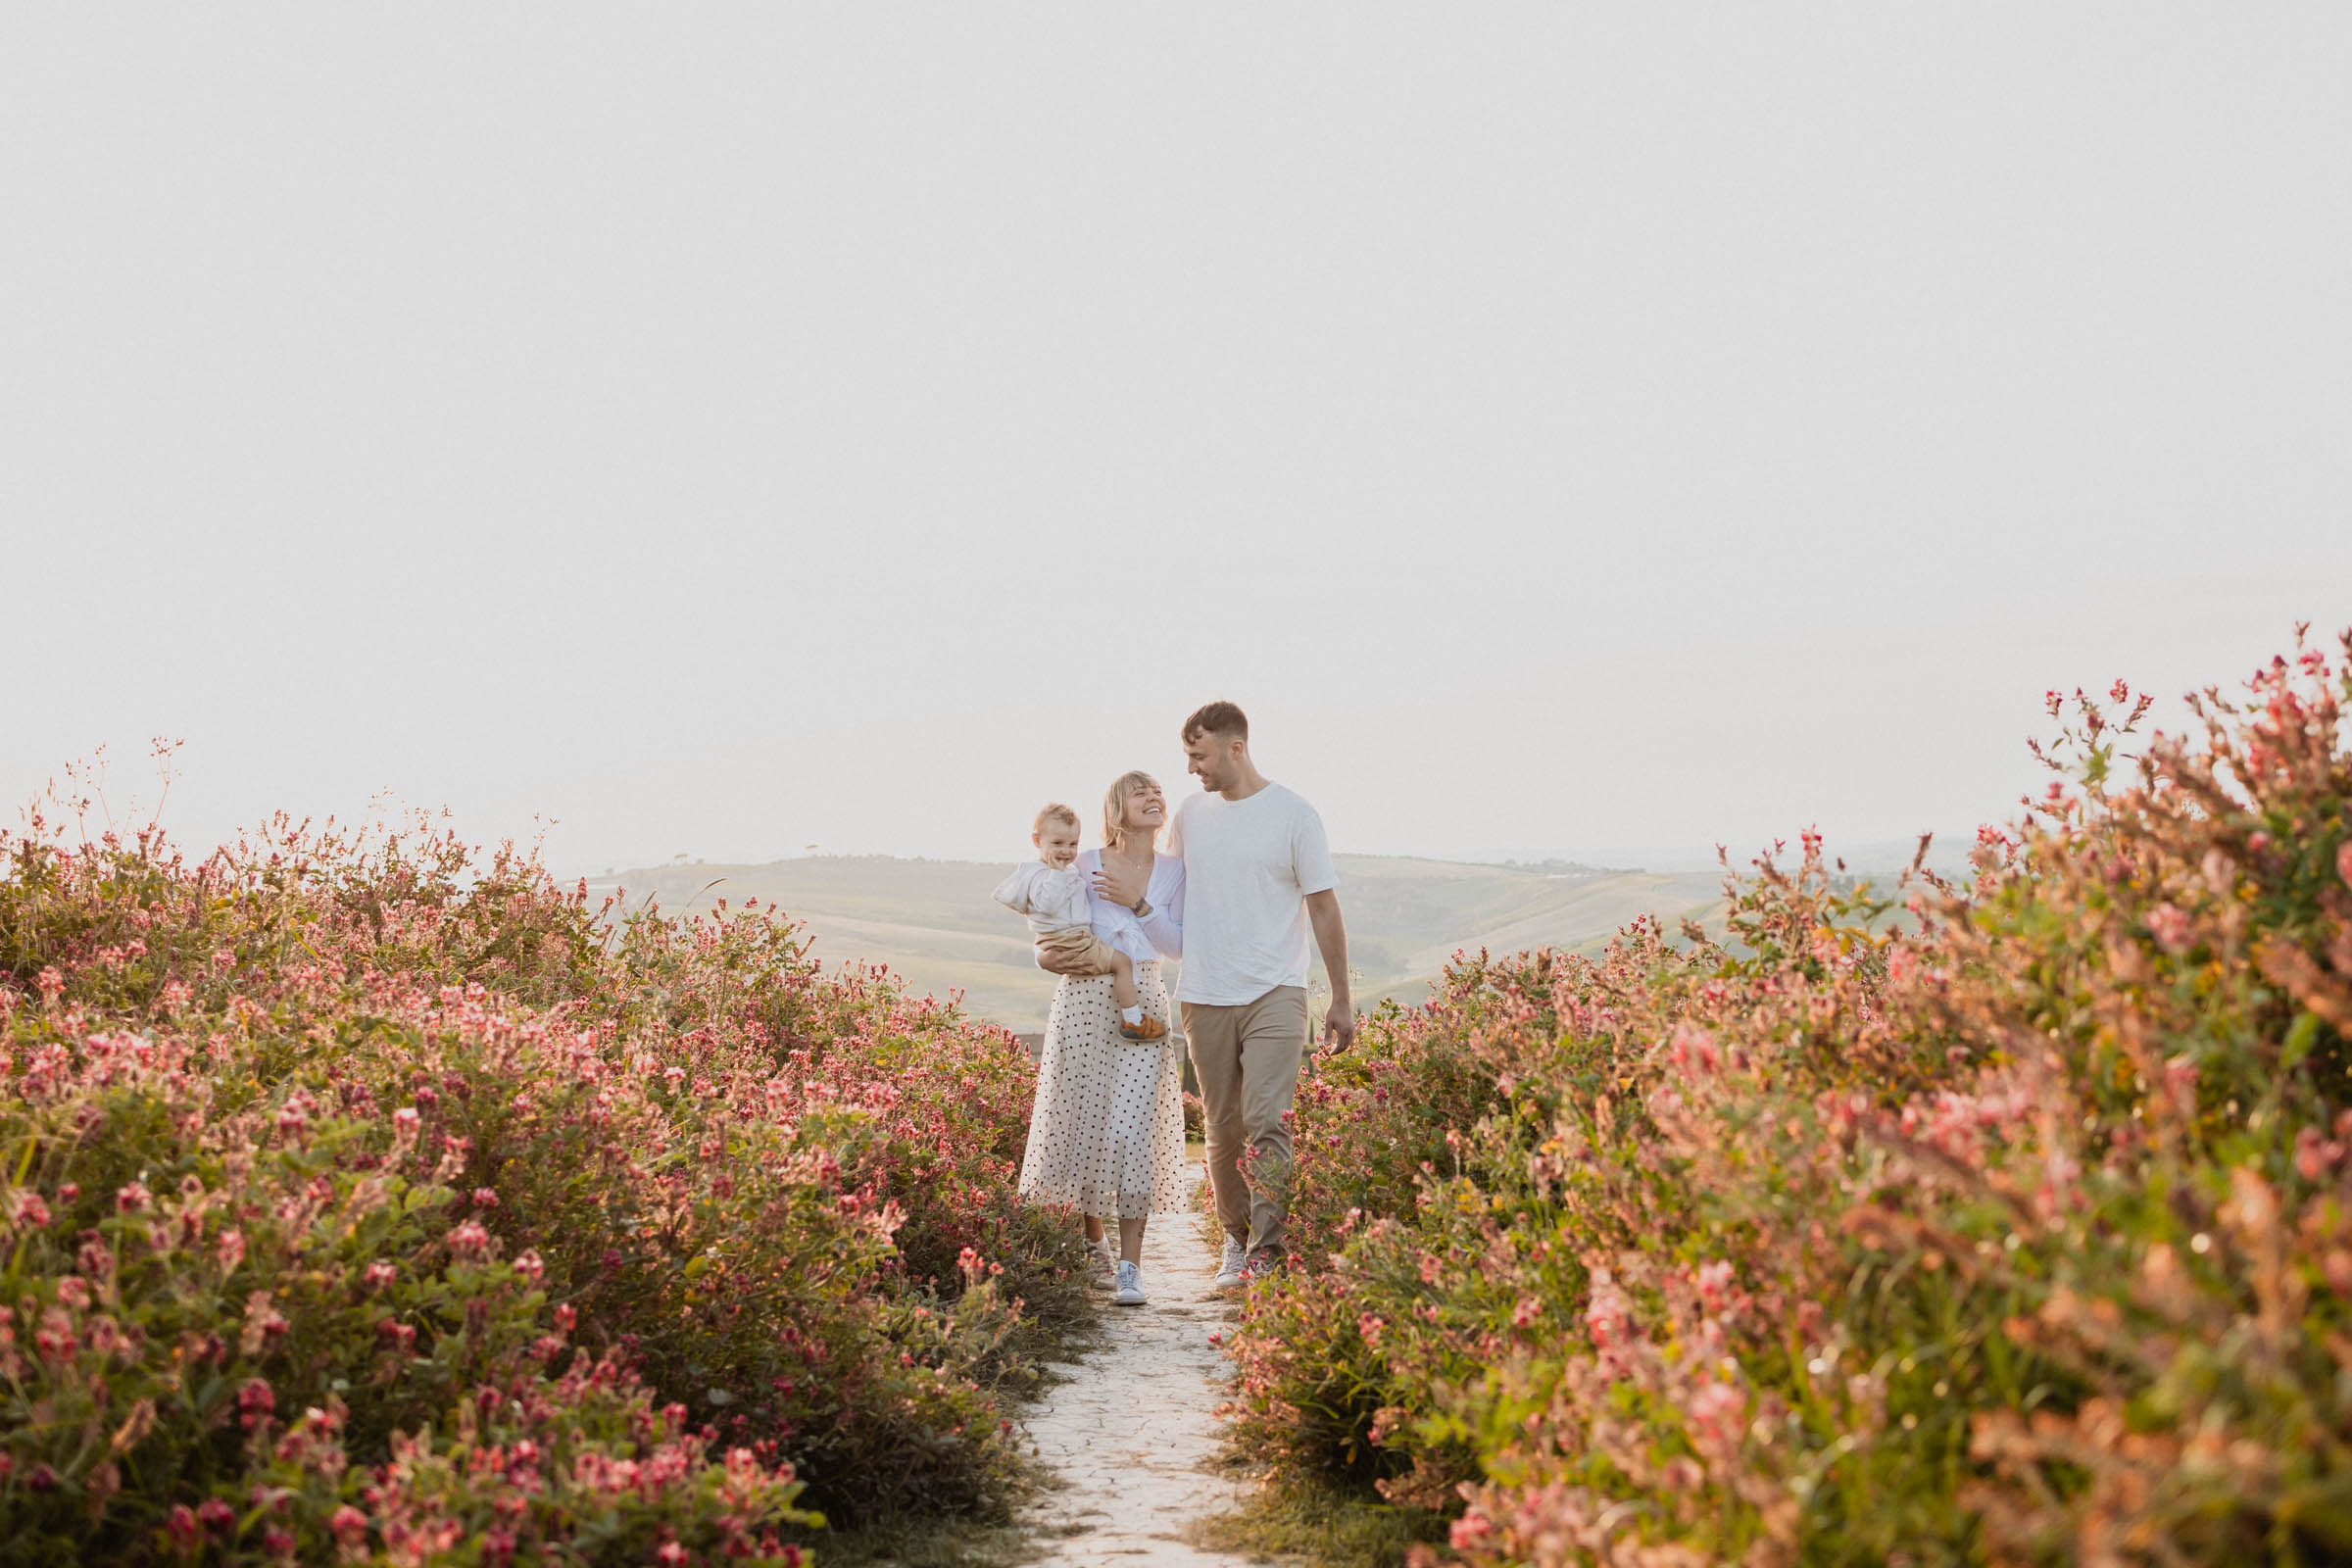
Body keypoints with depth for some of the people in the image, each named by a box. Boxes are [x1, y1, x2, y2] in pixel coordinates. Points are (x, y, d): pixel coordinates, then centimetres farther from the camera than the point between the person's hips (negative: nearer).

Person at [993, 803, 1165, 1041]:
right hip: (1066, 946, -11)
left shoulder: (1071, 869, 16)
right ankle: (1133, 1020, -11)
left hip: (1080, 938, 11)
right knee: (1122, 962, -13)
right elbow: (1049, 904, -32)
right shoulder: (1040, 875, -16)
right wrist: (1056, 873, -31)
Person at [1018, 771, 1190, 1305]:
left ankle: (1130, 1267, -12)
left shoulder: (1174, 870, 6)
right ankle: (1094, 1242, 25)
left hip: (1142, 1004, 0)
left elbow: (1179, 945, 2)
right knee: (1081, 1118, 3)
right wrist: (1047, 957, -9)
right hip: (1083, 998, 1)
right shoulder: (1085, 865, 4)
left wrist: (1138, 903, -10)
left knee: (1134, 1126, -11)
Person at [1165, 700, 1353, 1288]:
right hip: (1204, 997, 4)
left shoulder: (1294, 816, -3)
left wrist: (1342, 1001, 2)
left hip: (1275, 994, -4)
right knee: (1222, 1129, 7)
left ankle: (1268, 1251, -17)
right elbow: (1171, 897, 25)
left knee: (1267, 1119, -17)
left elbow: (1324, 909, 1)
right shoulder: (1189, 814, 9)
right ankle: (1235, 1240, 20)